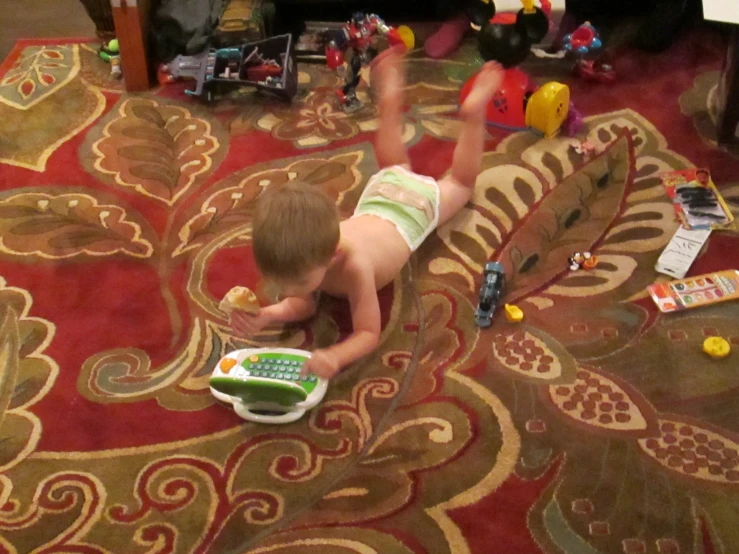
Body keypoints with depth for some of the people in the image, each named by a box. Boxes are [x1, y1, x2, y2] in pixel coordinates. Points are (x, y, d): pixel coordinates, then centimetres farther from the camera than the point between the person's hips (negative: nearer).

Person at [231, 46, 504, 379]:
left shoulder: (354, 265, -48)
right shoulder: (303, 254, -34)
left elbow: (369, 334, -43)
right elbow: (304, 305, -20)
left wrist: (335, 357, -64)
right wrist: (265, 315, -42)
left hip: (416, 203, -3)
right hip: (380, 192, 4)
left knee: (460, 184, 28)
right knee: (394, 167, 38)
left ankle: (473, 110, 34)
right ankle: (390, 96, 49)